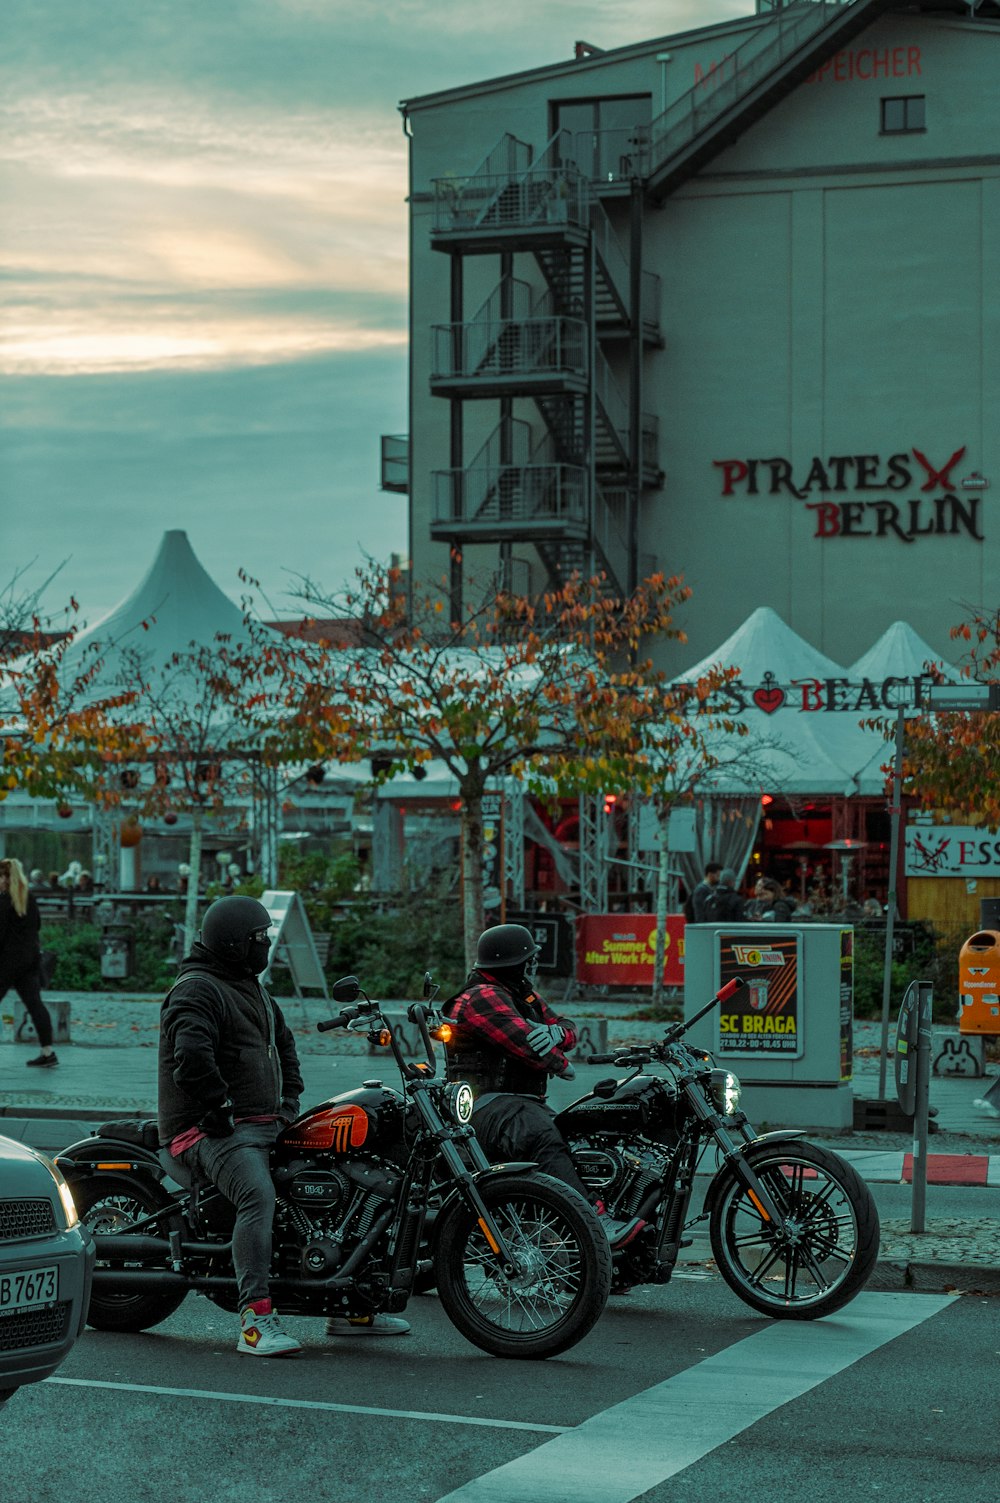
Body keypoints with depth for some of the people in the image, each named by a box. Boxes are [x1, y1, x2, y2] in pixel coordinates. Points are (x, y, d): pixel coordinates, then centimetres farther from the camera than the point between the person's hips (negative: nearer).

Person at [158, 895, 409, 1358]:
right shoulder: (195, 990, -10)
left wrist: (289, 1102, 23)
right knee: (258, 1196, -35)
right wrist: (221, 1109, -22)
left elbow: (283, 1043, 35)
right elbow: (191, 1056, -26)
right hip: (212, 1129, -10)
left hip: (264, 1124, 10)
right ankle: (256, 1320, -41)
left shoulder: (252, 989, 23)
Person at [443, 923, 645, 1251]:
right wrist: (562, 1065, -4)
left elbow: (567, 1030, 17)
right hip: (487, 1104, -11)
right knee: (545, 1138, -36)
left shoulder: (525, 996, 23)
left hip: (526, 1101, 11)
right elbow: (525, 1044, -21)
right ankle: (598, 1223, -49)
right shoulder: (484, 997, -10)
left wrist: (555, 1032, -8)